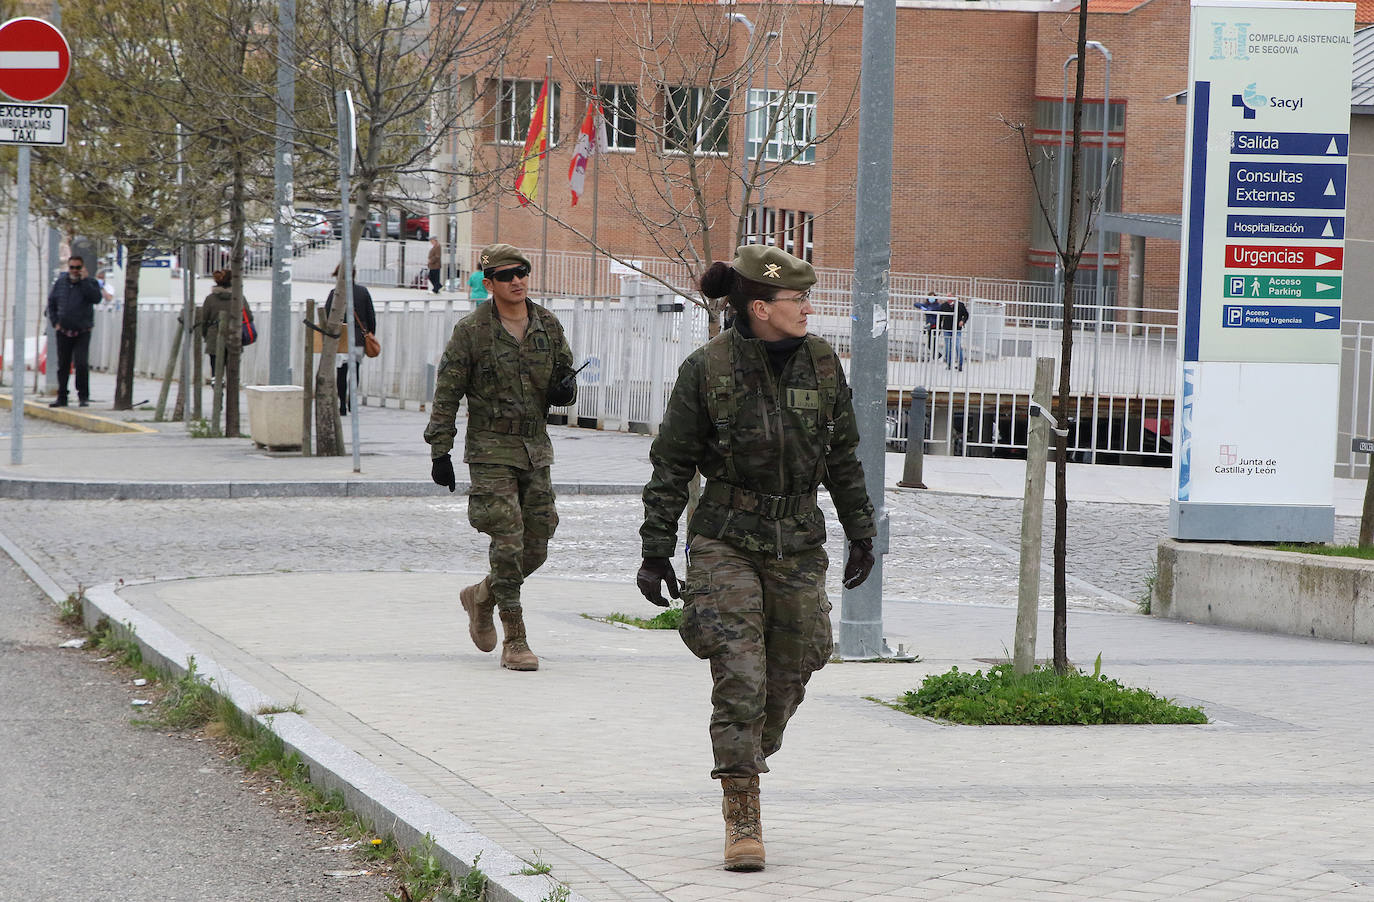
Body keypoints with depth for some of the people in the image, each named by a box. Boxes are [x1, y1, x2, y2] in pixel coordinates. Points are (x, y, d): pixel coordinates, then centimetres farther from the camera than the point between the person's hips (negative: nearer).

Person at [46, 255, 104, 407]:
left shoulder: (90, 283, -4)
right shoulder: (61, 282, 6)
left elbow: (96, 298, -23)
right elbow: (51, 302, 17)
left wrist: (84, 280, -23)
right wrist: (55, 322, 7)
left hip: (82, 332, -4)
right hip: (63, 332, 4)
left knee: (81, 363, -15)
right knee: (63, 365, 9)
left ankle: (83, 396, -3)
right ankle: (62, 397, 18)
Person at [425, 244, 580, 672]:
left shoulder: (548, 326, 7)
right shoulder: (471, 331, -6)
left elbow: (565, 371, 20)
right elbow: (446, 395, -4)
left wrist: (564, 388, -6)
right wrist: (439, 452, -8)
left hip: (536, 448, 5)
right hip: (491, 450, -5)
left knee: (536, 547, 6)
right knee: (508, 545, -11)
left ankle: (482, 596, 34)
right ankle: (515, 642, -5)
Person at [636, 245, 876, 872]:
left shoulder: (822, 362, 2)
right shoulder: (707, 368, -8)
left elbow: (843, 457, 13)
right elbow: (671, 466, -3)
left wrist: (861, 533, 14)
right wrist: (655, 553, -4)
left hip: (798, 543, 4)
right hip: (726, 539, -4)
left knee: (787, 679, 8)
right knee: (739, 678, -12)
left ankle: (745, 763, 36)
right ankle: (743, 820, -8)